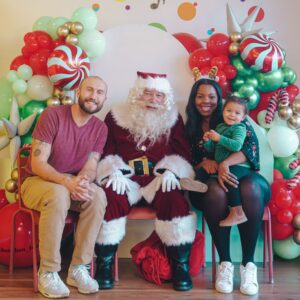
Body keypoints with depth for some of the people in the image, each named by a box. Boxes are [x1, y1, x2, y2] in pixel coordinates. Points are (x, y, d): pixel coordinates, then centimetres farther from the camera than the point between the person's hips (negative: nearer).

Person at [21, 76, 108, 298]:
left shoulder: (100, 129, 0)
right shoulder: (52, 115, -15)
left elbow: (91, 167, -6)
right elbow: (37, 164, -20)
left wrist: (83, 181, -30)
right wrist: (67, 181, -36)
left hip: (73, 185, 4)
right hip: (37, 181, -4)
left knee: (98, 195, -28)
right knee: (59, 194, -38)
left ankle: (79, 269, -18)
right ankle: (48, 272, -25)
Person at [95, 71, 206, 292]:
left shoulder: (173, 119, 12)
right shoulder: (116, 117, 8)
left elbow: (183, 153, 7)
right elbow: (106, 152, 5)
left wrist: (171, 170, -12)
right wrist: (114, 172, -14)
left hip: (159, 179, 1)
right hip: (126, 178, 0)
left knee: (174, 198, -32)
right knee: (110, 197, -31)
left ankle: (181, 266, -17)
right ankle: (104, 265, -15)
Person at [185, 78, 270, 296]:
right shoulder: (190, 128, 14)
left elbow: (252, 145, -10)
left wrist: (225, 163, -26)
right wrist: (204, 163, -14)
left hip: (241, 174, 0)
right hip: (207, 183, 1)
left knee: (250, 188, -38)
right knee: (216, 190, -37)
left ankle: (248, 264, -28)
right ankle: (225, 263, -27)